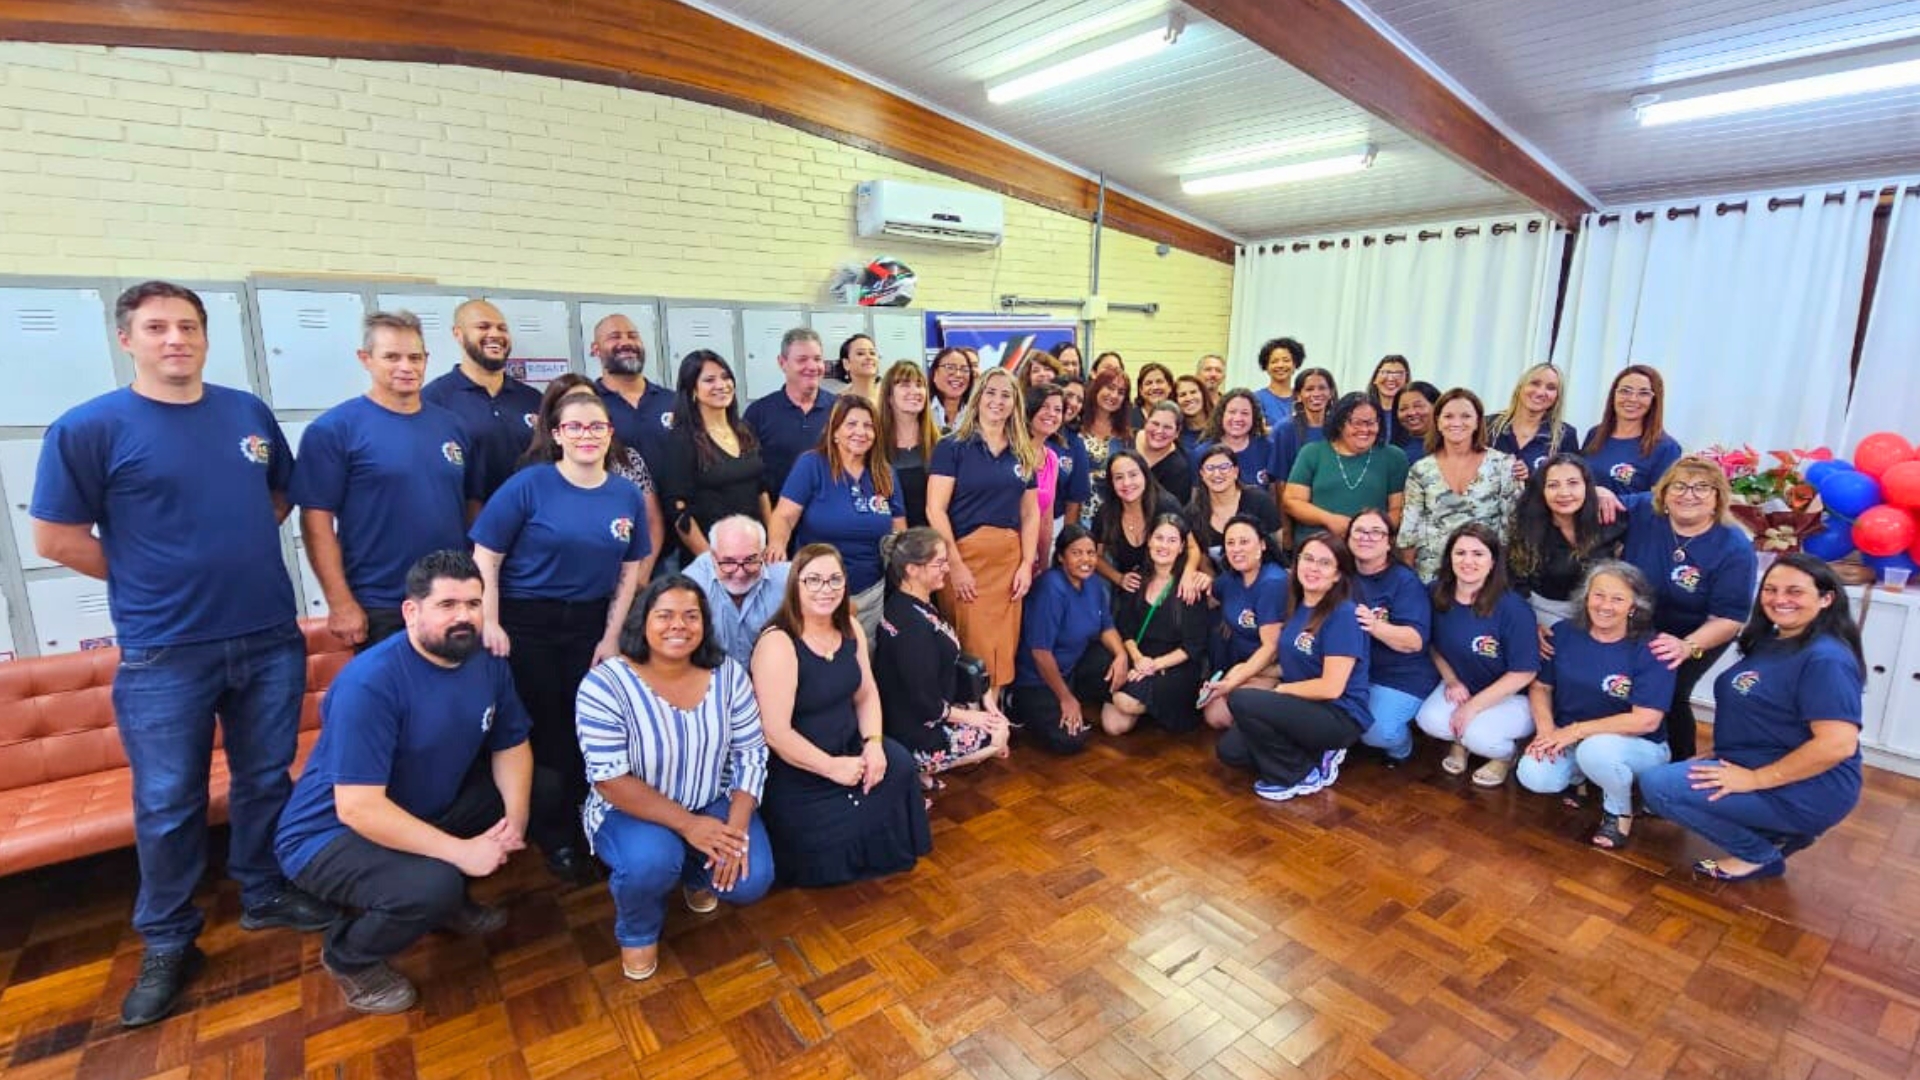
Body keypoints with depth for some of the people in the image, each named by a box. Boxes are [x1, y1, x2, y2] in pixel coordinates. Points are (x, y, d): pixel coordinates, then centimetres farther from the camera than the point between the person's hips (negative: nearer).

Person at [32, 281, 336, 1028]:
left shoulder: (249, 412, 5)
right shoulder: (88, 428, -7)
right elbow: (56, 539, -5)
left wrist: (243, 561, 8)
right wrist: (151, 577, 0)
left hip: (271, 639, 3)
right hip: (164, 655, -3)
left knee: (266, 780, 16)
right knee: (168, 805, 8)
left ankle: (265, 894, 35)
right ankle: (168, 944, 26)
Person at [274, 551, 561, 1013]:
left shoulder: (487, 662, -7)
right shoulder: (370, 682, -29)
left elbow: (511, 747, 1)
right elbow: (358, 808, -32)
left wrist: (515, 817, -18)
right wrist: (460, 851, -32)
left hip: (431, 808, 7)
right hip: (330, 834, -7)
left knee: (544, 790, 0)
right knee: (433, 885, -33)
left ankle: (450, 900, 15)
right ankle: (349, 958, 2)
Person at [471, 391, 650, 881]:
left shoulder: (627, 496, 2)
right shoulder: (528, 485, -9)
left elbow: (629, 572, 6)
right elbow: (485, 557, -8)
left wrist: (611, 636, 2)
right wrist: (489, 625, -12)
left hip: (590, 624, 3)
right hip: (526, 623, -3)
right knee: (543, 728, 4)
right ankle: (555, 834, 21)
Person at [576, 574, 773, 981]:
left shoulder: (727, 673, -9)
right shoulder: (605, 683, -20)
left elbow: (752, 753, -5)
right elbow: (609, 779, -21)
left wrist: (737, 826, -18)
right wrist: (686, 824, -25)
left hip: (715, 805, 3)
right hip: (633, 811, -3)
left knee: (750, 881, -17)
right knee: (651, 862, -34)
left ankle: (695, 874, 21)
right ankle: (638, 932, 4)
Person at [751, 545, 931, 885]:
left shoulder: (850, 629, 2)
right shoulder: (778, 644, -22)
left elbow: (866, 694, 9)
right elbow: (776, 733, -23)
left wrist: (874, 743, -8)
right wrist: (832, 767, -18)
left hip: (849, 748, 7)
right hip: (796, 771, -7)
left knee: (898, 765, -18)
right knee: (831, 853, -17)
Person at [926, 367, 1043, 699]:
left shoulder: (1023, 455, 13)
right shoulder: (953, 447, -2)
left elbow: (1030, 513, 14)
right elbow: (935, 510, -9)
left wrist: (1027, 563, 3)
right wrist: (955, 564, -14)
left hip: (1009, 559, 5)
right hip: (965, 556, -5)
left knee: (1001, 649, 8)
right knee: (968, 649, -2)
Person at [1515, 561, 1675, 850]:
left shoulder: (1649, 651, -17)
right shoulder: (1563, 634, -5)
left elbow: (1646, 720, -24)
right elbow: (1540, 687, 2)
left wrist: (1576, 730, -25)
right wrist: (1546, 728, -16)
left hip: (1637, 746, -3)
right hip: (1569, 740, 3)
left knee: (1595, 749, -38)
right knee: (1533, 776, -24)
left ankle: (1620, 811, -3)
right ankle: (1580, 776, 14)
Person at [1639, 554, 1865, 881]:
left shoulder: (1826, 659, -20)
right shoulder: (1770, 641, 8)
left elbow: (1838, 744, -27)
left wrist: (1756, 779, -24)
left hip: (1805, 789, -10)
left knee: (1657, 785, -20)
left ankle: (1759, 854, -1)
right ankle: (1781, 831, 14)